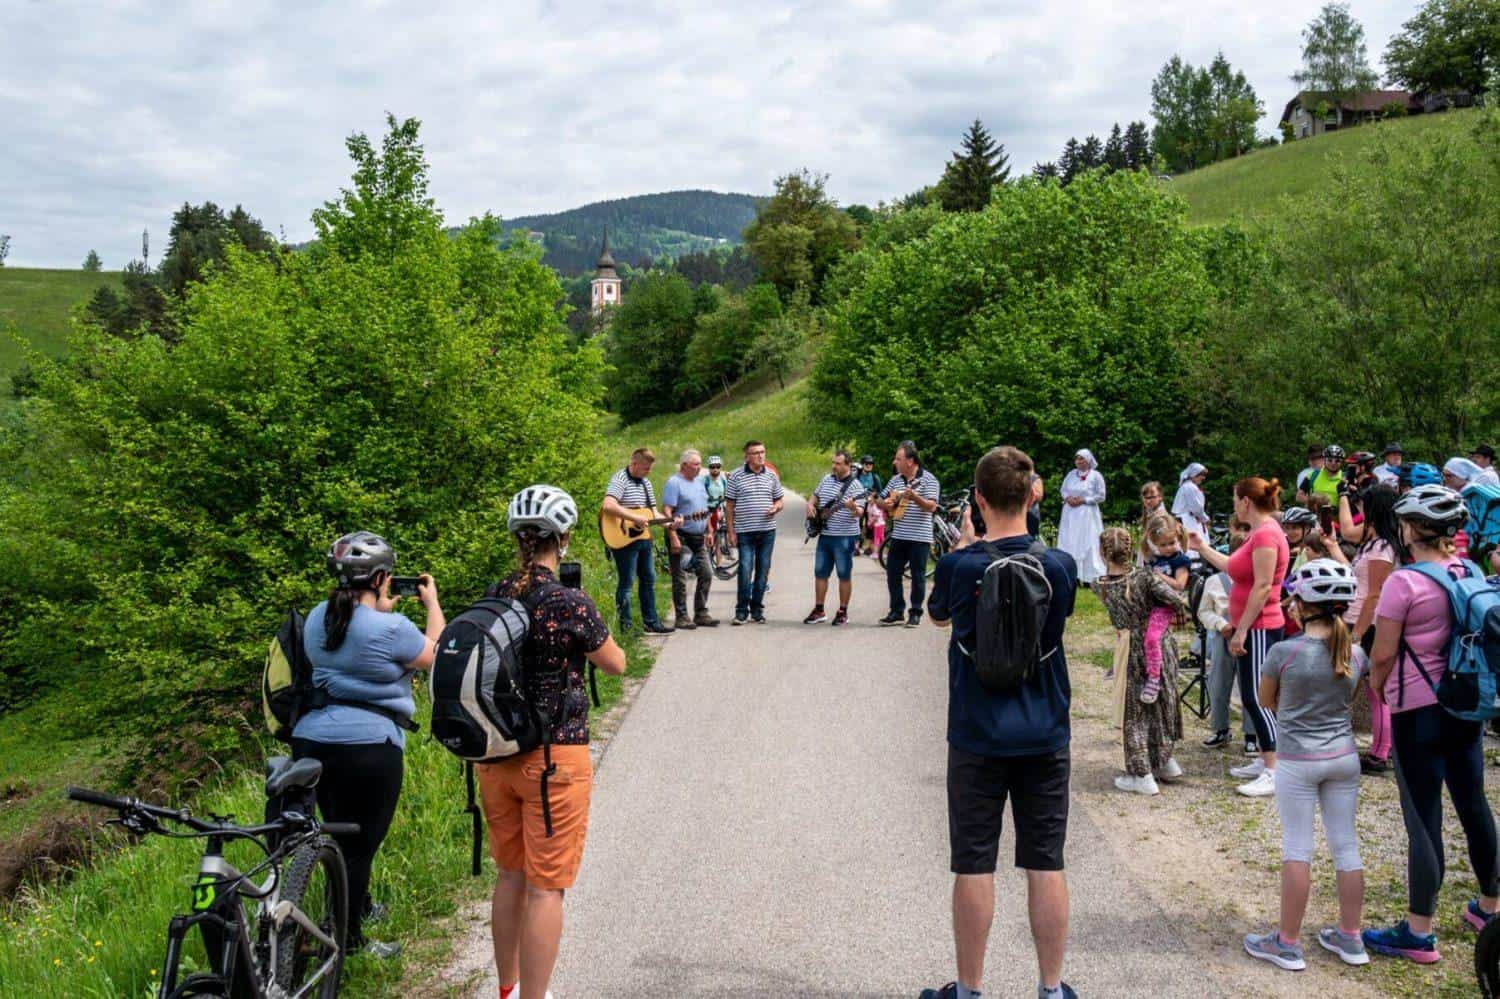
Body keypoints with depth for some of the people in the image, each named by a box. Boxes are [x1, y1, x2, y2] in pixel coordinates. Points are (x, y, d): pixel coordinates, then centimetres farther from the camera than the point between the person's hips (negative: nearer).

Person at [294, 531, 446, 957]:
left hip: (310, 741, 7)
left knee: (340, 835, 23)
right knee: (360, 845, 3)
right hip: (367, 748, -7)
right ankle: (350, 941, 10)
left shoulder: (317, 618, 6)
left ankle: (360, 906, 43)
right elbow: (436, 656, 1)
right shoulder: (390, 629, -16)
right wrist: (432, 604, 13)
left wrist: (382, 609, 28)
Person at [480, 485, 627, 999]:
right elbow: (616, 664, -3)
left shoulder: (492, 599, 0)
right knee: (546, 887, 2)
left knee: (510, 875, 20)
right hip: (555, 756, -6)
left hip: (497, 755, 6)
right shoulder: (571, 605, -16)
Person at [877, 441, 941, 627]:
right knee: (892, 573, 6)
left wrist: (915, 497, -30)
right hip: (898, 536, 6)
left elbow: (931, 507, -15)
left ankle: (915, 613, 11)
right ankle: (897, 612, 16)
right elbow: (880, 500, 20)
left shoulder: (928, 479, -6)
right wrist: (885, 503, -3)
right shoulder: (895, 480, 12)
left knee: (918, 576, 1)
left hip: (920, 537, -6)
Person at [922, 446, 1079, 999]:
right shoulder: (1060, 566, -7)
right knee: (1046, 865, 10)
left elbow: (938, 615, 9)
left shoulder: (958, 566, -12)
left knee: (974, 867, 7)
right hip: (1045, 738, 2)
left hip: (977, 739, -2)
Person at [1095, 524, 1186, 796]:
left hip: (1131, 651, -1)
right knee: (1162, 702, 20)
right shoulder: (1145, 575, -15)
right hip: (1159, 648, 1)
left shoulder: (1101, 586, -11)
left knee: (1135, 713, 9)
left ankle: (1142, 775, 8)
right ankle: (1165, 760, 33)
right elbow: (1179, 602, -18)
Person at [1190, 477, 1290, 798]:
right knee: (1252, 697, 14)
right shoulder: (1258, 533, 15)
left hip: (1260, 629, -11)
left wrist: (1241, 630, -21)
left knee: (1256, 698, -11)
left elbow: (1262, 586, -22)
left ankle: (1275, 774, -10)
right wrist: (1202, 548, 29)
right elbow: (1234, 568, 22)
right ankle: (1265, 762, 21)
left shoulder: (1265, 534, -18)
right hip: (1252, 628, 11)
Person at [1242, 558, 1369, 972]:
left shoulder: (1284, 652, -16)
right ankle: (1350, 938, 23)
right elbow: (1349, 699, 12)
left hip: (1298, 762, -4)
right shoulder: (1356, 654, -3)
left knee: (1297, 849, 3)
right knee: (1346, 845, 12)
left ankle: (1288, 943, 11)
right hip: (1343, 757, 4)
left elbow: (1266, 700, -1)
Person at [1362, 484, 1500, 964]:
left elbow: (1382, 655, -14)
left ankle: (1418, 933, 5)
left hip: (1418, 709, -7)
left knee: (1423, 819, -2)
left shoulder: (1404, 581, -18)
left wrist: (1376, 688, 5)